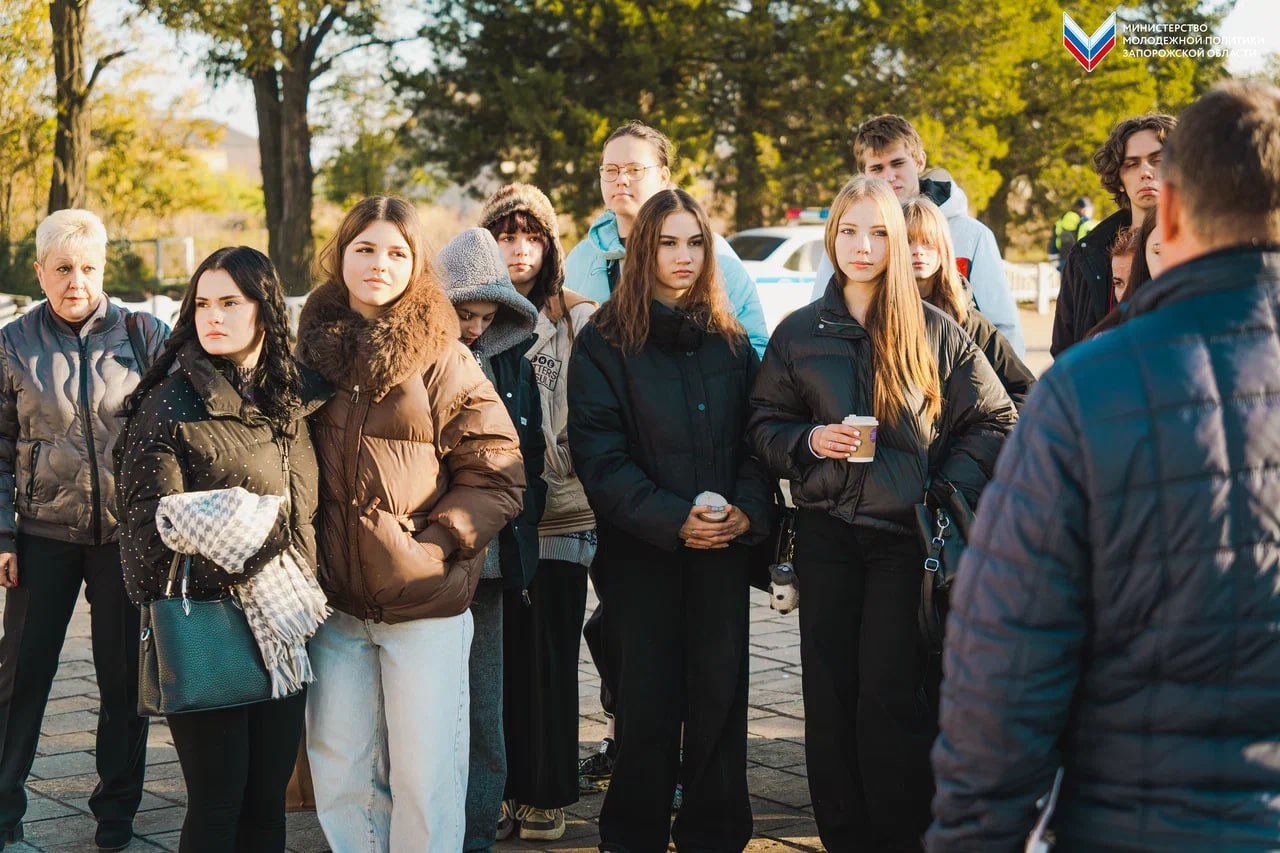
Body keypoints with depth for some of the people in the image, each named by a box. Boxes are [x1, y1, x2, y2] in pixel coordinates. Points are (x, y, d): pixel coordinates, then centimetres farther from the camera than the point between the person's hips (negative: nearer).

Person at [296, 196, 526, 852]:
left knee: (425, 777, 0)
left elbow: (496, 473, -4)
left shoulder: (442, 358, -4)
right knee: (340, 775, 9)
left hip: (426, 605, -3)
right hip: (335, 602, 4)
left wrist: (437, 540, -13)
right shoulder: (313, 349, 8)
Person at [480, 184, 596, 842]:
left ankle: (544, 796, 12)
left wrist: (587, 473, -6)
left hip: (561, 516, -1)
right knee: (497, 655, 1)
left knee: (549, 658, 2)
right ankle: (498, 792, 13)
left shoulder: (579, 319, 5)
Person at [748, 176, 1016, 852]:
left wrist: (953, 488, -6)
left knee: (891, 696, -8)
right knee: (829, 696, 3)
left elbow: (995, 420, 7)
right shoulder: (799, 332, 8)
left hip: (907, 537, -2)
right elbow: (763, 425, 13)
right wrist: (809, 440, -8)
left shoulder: (935, 331, 2)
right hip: (826, 535, 2)